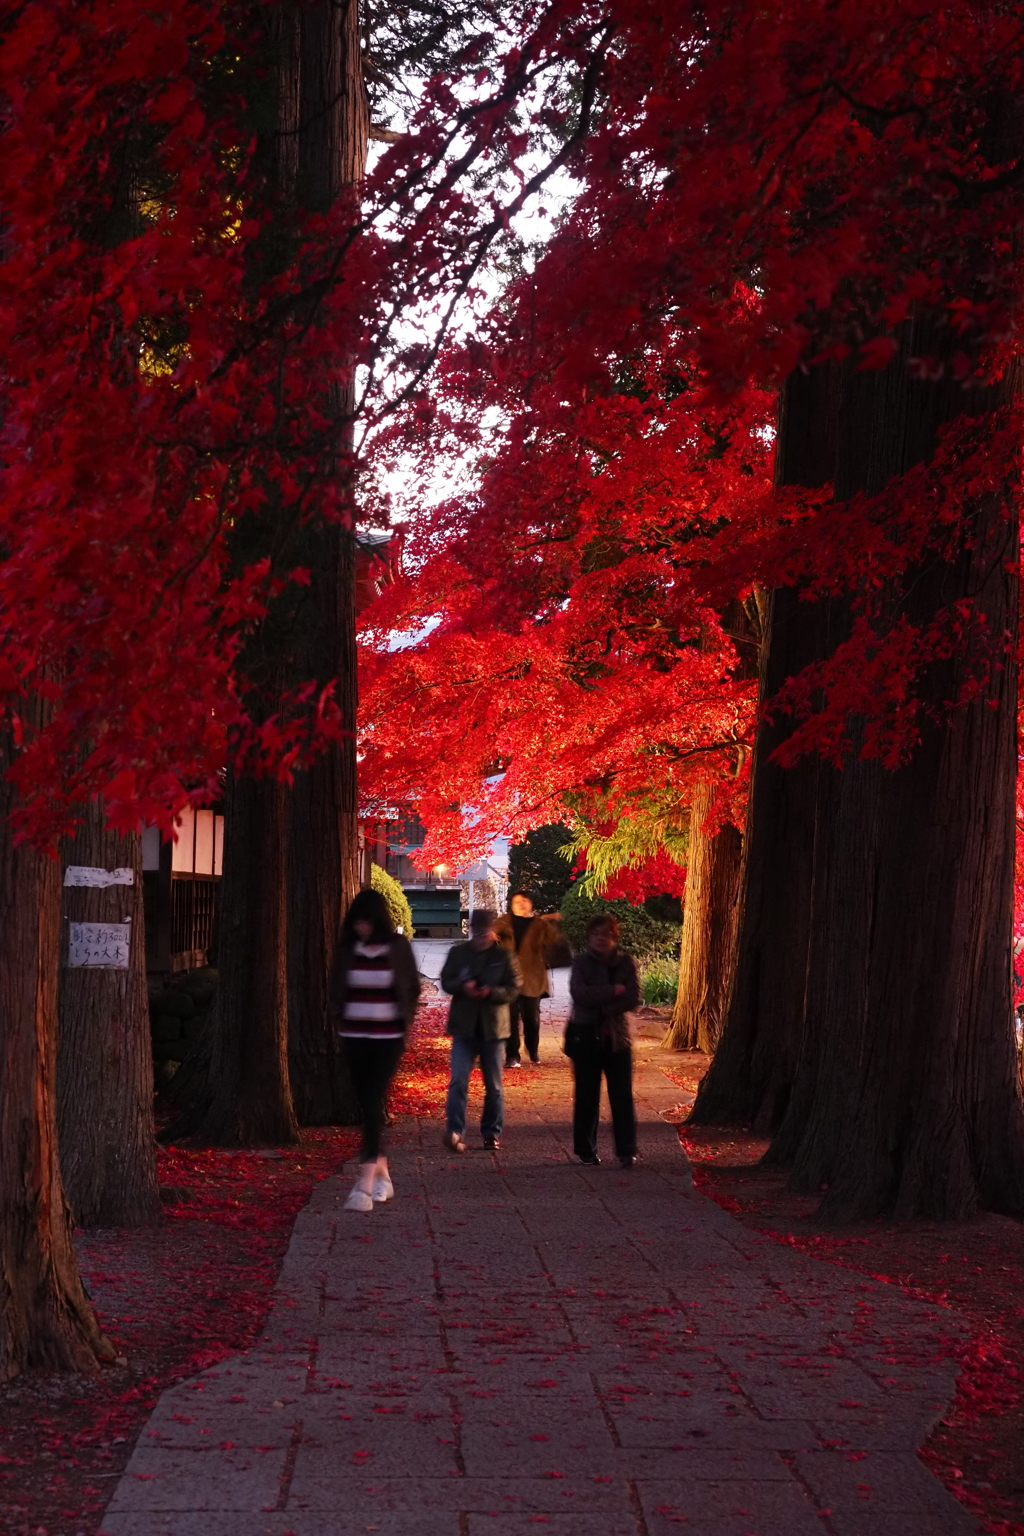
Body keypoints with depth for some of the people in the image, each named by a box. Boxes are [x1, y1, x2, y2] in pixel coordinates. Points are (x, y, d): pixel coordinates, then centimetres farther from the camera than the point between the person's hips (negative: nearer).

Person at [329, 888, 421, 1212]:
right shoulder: (348, 949, 3)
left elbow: (412, 988, 7)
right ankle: (382, 1175, 20)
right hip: (353, 1037, 3)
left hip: (387, 1039, -3)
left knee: (374, 1103, -13)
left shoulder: (398, 947, -3)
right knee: (366, 1105, 7)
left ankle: (365, 1183, -19)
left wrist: (405, 1022, 1)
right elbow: (337, 989, 13)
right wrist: (338, 1025, 6)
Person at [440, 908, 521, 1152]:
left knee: (493, 1085, 10)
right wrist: (462, 986, -17)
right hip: (464, 1025, 0)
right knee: (458, 1081, -11)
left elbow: (513, 990, -4)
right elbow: (446, 981, 5)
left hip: (493, 1026, 0)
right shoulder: (458, 953, 4)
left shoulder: (504, 956, -1)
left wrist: (491, 992, -23)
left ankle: (492, 1133, 20)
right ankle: (455, 1132, -14)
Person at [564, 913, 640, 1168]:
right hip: (586, 1036, -1)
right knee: (587, 1096, 4)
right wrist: (613, 991, -16)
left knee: (622, 1095, -4)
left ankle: (627, 1151, -1)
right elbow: (579, 994, -15)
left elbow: (633, 998, -8)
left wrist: (600, 1004, -15)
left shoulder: (626, 963, 4)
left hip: (617, 1036, 1)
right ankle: (586, 1150, 14)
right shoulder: (581, 963, 1)